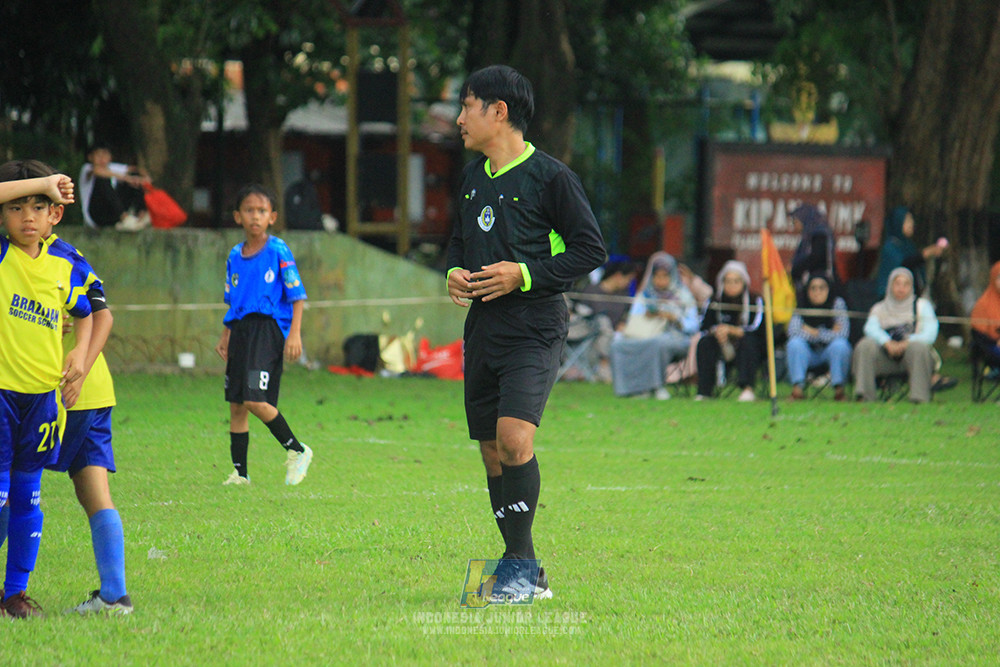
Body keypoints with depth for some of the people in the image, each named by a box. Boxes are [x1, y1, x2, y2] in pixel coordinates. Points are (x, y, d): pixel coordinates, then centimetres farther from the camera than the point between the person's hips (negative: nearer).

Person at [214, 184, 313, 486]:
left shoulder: (278, 251, -5)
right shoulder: (235, 256, 13)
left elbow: (297, 297, -5)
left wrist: (295, 334, -14)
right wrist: (225, 337, 17)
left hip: (268, 328, -7)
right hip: (240, 330, 7)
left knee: (255, 401, -18)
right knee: (236, 405, 7)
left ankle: (297, 451, 0)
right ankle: (239, 473, 14)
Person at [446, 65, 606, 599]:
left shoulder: (549, 176, -7)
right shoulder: (472, 179, 14)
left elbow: (590, 249, -7)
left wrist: (524, 273, -15)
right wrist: (454, 272, 5)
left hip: (534, 329, -7)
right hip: (482, 329, 7)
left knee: (514, 437, -22)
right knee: (492, 452, 7)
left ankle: (519, 563, -13)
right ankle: (525, 571, 17)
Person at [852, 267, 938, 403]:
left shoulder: (922, 305, 14)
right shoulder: (879, 309, 18)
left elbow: (930, 334, -3)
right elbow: (871, 328, -3)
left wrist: (907, 342, -20)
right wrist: (887, 343, -25)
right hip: (886, 358, 2)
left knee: (918, 347, -35)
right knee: (865, 345, -27)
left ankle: (920, 396, -36)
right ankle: (864, 395, -32)